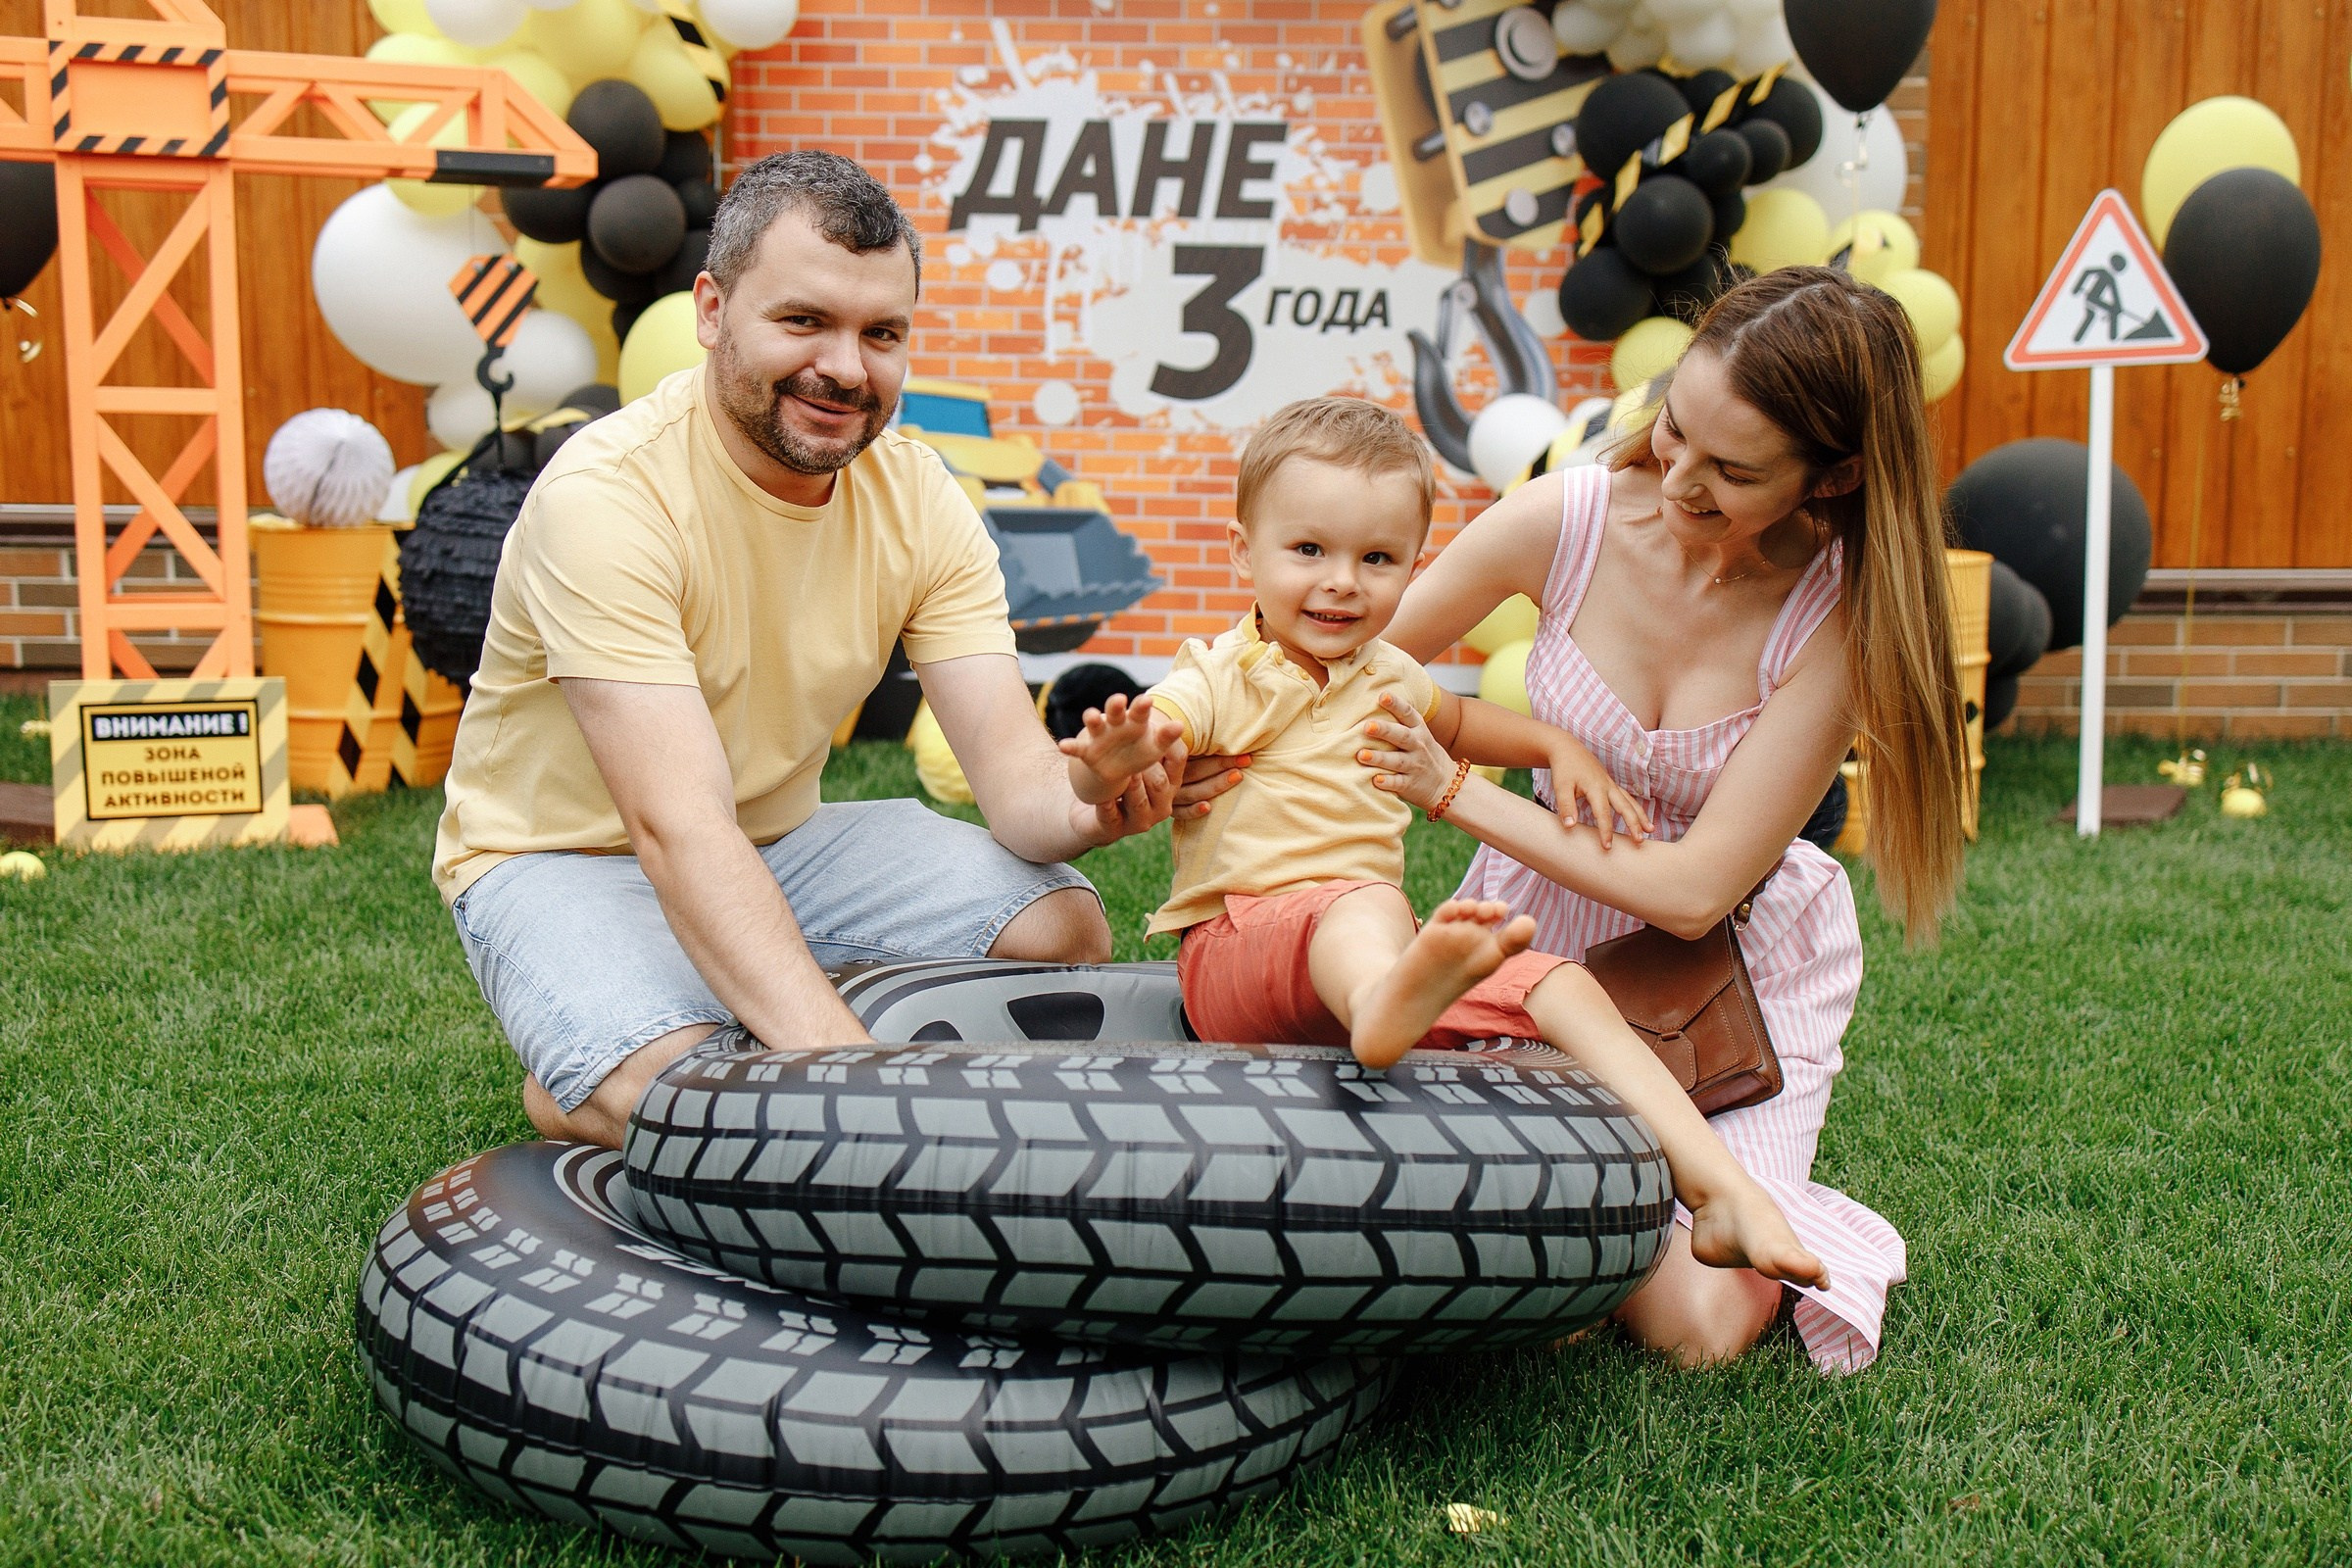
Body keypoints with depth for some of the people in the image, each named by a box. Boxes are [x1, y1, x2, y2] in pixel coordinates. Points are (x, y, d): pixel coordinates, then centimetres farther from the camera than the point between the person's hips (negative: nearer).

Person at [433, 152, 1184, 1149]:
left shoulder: (919, 500, -9)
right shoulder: (603, 498, -27)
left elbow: (1010, 759, -16)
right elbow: (678, 824, -36)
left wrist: (1081, 809, -42)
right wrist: (832, 1050, -48)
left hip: (781, 837, 5)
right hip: (568, 856, -5)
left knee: (1066, 929, -14)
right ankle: (567, 1090, 4)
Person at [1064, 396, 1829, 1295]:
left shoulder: (1387, 680, 15)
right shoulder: (1221, 680, -6)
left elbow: (1460, 722, 38)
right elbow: (1087, 784, -20)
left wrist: (1559, 747, 21)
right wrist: (1115, 760, -45)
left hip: (1371, 947, 6)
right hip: (1241, 944, -6)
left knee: (1561, 987, -13)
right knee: (1365, 905, -39)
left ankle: (1718, 1187, -21)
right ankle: (1388, 1007, -75)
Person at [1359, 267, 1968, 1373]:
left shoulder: (1843, 617, -22)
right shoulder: (1567, 518, -17)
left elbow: (1694, 890, -24)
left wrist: (1452, 792, -26)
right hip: (1543, 926, 2)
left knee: (1694, 1323, -13)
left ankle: (1770, 1213, 21)